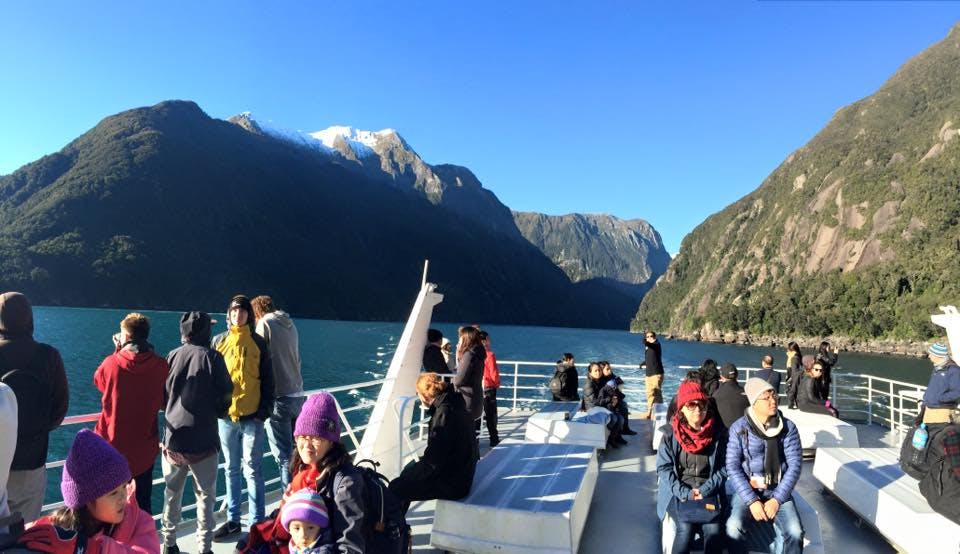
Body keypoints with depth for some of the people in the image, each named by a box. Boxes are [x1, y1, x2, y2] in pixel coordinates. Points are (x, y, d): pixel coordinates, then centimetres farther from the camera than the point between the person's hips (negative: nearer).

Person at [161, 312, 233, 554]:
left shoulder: (172, 356, 0)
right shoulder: (212, 357, -9)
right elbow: (226, 396, -6)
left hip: (173, 438, 4)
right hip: (203, 440, -3)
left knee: (172, 493, 18)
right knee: (205, 495, 7)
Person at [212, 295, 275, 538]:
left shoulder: (258, 342, 2)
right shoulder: (219, 341, 6)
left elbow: (267, 379, 3)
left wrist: (265, 409, -5)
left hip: (252, 415, -2)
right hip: (226, 415, 3)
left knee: (252, 470, 0)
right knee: (231, 469, 13)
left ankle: (256, 523, 8)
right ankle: (233, 519, 24)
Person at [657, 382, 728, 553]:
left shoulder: (718, 432, 1)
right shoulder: (671, 434, -2)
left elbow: (724, 468, 2)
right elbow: (664, 468, -4)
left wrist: (704, 490, -10)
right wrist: (685, 493, -15)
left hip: (707, 492, 1)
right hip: (678, 492, -1)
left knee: (714, 528, -26)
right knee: (686, 527, -27)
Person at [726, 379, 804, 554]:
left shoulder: (788, 427, -4)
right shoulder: (739, 428, -9)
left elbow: (795, 465, -5)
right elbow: (732, 467, -10)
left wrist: (777, 499, -13)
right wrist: (751, 501, -17)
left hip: (778, 491, 2)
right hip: (747, 490, -1)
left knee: (795, 531, -23)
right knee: (733, 527, -27)